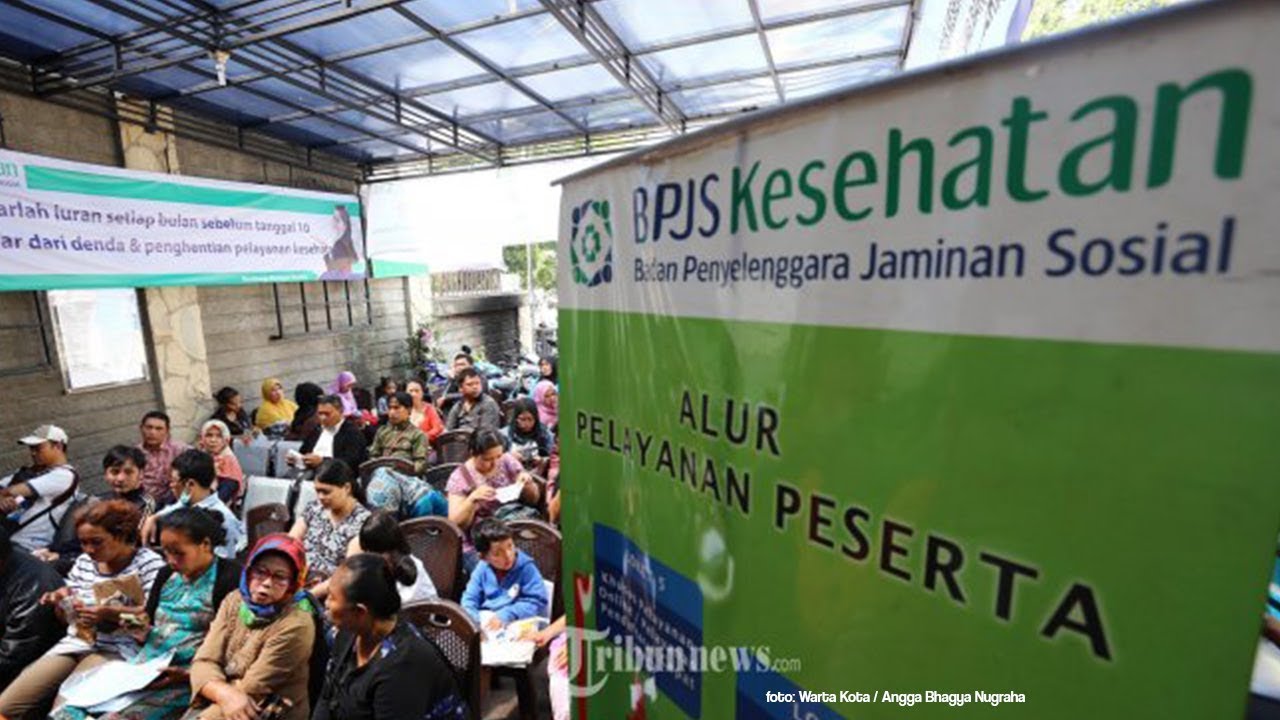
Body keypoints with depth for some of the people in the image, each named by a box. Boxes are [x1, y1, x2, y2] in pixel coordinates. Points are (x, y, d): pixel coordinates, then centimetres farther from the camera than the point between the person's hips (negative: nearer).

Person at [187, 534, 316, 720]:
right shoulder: (234, 601, 0)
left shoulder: (295, 626, -20)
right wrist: (226, 693, -22)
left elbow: (250, 691, -17)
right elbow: (205, 661, -5)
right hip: (219, 705, 5)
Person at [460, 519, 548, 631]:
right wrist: (472, 620, -15)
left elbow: (537, 602, -14)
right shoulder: (482, 568, 1)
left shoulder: (526, 567, -12)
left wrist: (505, 615, -22)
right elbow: (470, 598, 5)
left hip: (515, 623, -4)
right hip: (485, 620, 4)